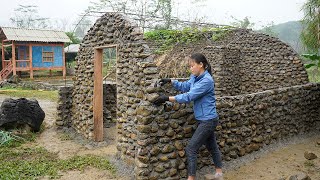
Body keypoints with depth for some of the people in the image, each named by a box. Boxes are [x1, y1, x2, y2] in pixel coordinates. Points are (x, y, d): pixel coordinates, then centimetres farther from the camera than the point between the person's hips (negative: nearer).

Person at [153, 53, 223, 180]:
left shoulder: (206, 80, -24)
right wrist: (170, 81, 2)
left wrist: (167, 98, -29)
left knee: (191, 149, -6)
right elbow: (185, 86, 17)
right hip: (205, 119, 9)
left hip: (208, 120, -9)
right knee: (212, 147, 21)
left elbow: (188, 97, -29)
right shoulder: (195, 77, 3)